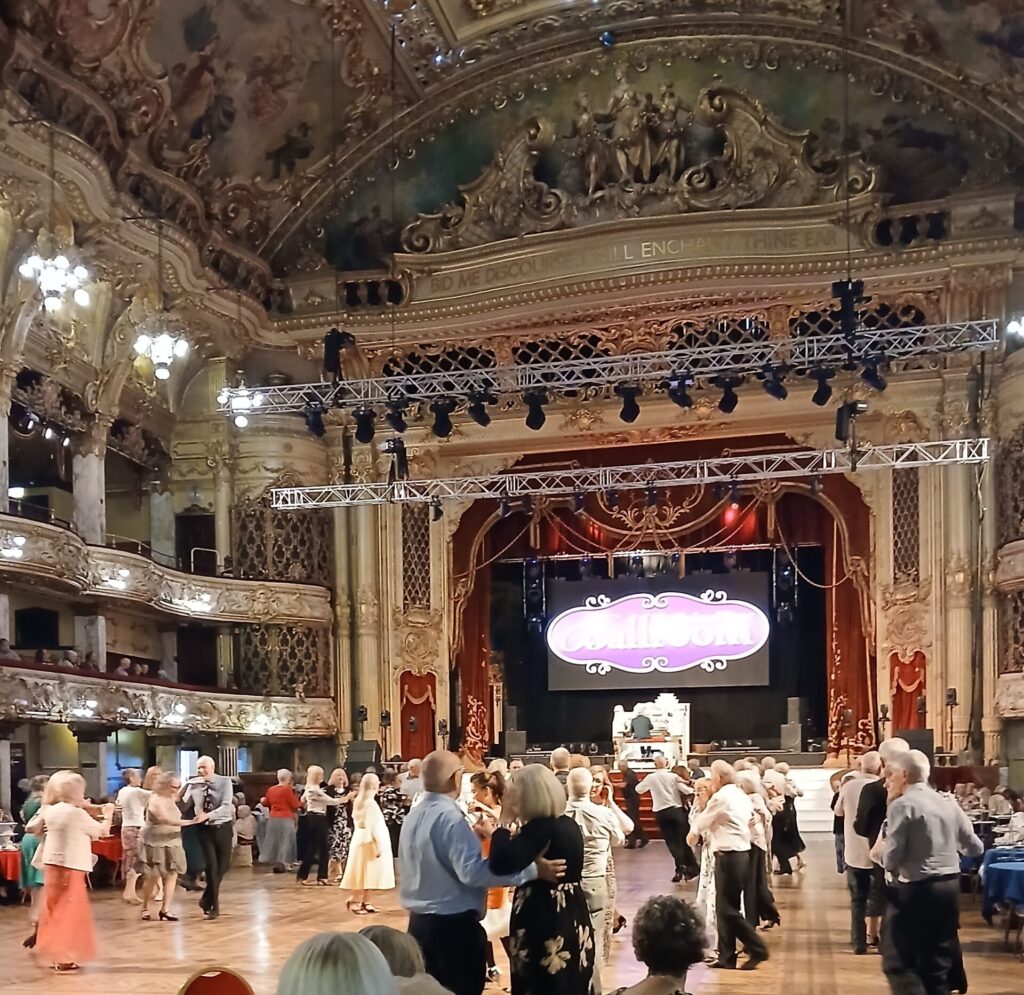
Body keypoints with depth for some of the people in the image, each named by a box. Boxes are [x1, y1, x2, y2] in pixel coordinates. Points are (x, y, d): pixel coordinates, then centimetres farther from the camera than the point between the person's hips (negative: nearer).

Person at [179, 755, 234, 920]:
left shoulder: (225, 782, -9)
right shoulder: (193, 784, -2)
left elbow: (226, 807, -20)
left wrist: (208, 815, -31)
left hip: (223, 828, 0)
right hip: (205, 829, 0)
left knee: (223, 866, 7)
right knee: (211, 865, -11)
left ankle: (207, 899, 30)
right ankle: (214, 906, -1)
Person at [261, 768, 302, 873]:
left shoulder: (271, 789, 4)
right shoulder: (288, 789, -13)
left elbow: (266, 803, 20)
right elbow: (295, 805, -11)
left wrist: (262, 800, 42)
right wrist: (301, 803, 10)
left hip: (273, 818, 6)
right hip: (286, 818, -6)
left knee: (274, 840, 12)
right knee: (284, 841, 0)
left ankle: (275, 863, 14)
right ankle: (282, 864, -2)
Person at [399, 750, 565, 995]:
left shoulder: (412, 817, 8)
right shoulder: (449, 817, -20)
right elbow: (472, 871, -30)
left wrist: (473, 838, 26)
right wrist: (533, 869, -31)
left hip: (420, 922, 9)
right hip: (454, 926, -9)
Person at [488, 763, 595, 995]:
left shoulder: (539, 828, -19)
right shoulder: (569, 825, 8)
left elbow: (501, 864, -31)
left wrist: (505, 821, -18)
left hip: (543, 925, -9)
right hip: (572, 922, 9)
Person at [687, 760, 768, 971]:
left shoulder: (721, 797, -12)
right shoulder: (741, 796, 14)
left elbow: (702, 821, 0)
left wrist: (693, 833, 23)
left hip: (728, 856, -9)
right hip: (741, 853, 9)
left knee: (727, 908, -5)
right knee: (724, 907, 11)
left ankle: (757, 949, -3)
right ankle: (727, 956, 13)